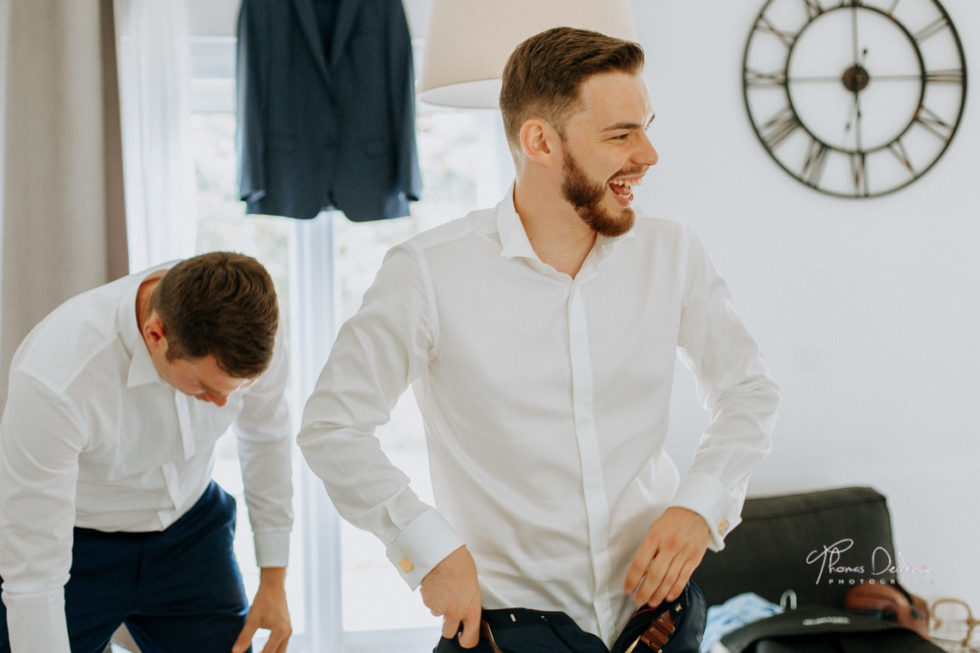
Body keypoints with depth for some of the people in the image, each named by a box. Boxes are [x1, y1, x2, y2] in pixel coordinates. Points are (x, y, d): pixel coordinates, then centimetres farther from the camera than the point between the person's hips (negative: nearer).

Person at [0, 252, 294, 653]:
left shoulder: (247, 325, -22)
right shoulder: (54, 380, -36)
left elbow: (266, 436, -1)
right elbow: (33, 576, -30)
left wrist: (273, 579, 5)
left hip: (191, 529, 3)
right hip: (74, 543, -3)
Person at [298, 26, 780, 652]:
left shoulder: (672, 252, 0)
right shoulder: (429, 272, -12)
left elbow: (750, 390, 10)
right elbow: (331, 425, -8)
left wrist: (700, 505, -6)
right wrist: (430, 545, -18)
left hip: (657, 597, 3)